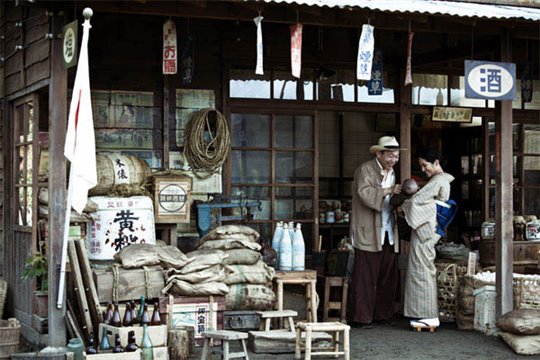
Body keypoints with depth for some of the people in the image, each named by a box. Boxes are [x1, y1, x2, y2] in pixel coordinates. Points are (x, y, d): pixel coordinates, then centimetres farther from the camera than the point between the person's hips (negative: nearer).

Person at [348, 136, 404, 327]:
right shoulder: (365, 170, -7)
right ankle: (361, 317, -2)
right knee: (365, 277, -6)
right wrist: (388, 191, -26)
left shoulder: (392, 173, 18)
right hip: (368, 233, -8)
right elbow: (365, 194, -21)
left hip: (388, 233, 8)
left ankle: (382, 314, 17)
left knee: (387, 276, 8)